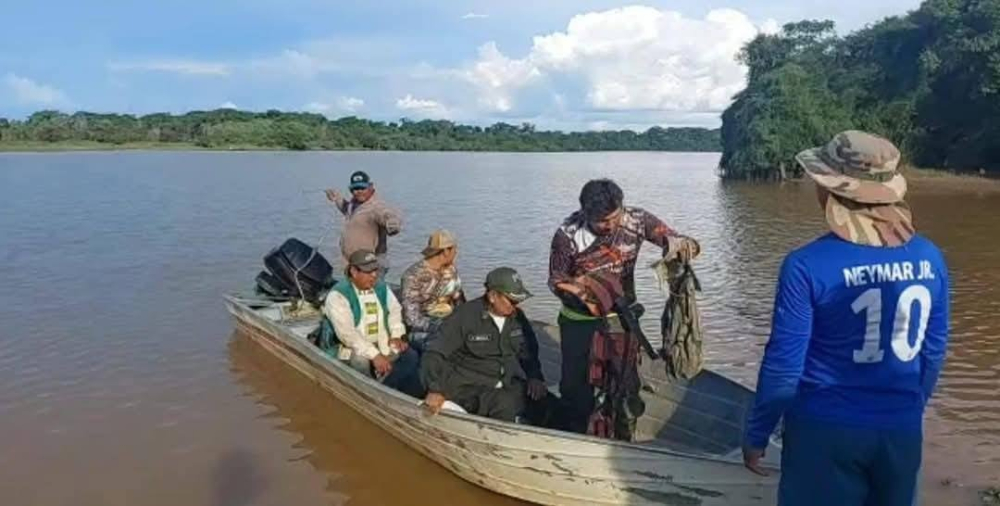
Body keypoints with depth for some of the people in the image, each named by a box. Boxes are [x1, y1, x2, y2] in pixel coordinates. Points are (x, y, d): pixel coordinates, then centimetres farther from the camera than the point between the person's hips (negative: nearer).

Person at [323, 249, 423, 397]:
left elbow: (395, 310, 19)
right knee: (363, 363, -35)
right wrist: (374, 355, -28)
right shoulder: (338, 295, -14)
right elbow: (346, 333, -23)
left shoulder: (381, 287, 8)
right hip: (354, 349, -5)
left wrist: (397, 335, -1)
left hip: (384, 345, 5)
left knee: (411, 357, -17)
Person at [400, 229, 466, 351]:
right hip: (421, 331, -6)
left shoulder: (451, 271, 6)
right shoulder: (414, 275, -13)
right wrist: (440, 326, -27)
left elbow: (460, 301, 13)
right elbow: (412, 318, -17)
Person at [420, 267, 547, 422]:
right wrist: (435, 389, -22)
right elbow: (434, 353, -11)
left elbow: (529, 352, 21)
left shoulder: (517, 317, 8)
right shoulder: (465, 315, -10)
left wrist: (534, 377, 3)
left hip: (509, 386, 6)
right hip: (469, 388, -6)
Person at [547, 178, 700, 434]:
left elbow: (684, 243, -17)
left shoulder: (637, 219, -19)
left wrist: (684, 244, -42)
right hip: (579, 320, -1)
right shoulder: (567, 235, -22)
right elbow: (556, 281, -8)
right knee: (575, 382, 6)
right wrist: (585, 298, -24)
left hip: (622, 315, 2)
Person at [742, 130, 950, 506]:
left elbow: (782, 363, -15)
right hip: (900, 430, 4)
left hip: (825, 431, -4)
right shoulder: (929, 257, -4)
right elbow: (934, 351, 6)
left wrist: (756, 435, -3)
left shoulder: (808, 266, -19)